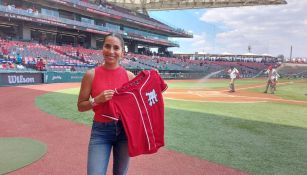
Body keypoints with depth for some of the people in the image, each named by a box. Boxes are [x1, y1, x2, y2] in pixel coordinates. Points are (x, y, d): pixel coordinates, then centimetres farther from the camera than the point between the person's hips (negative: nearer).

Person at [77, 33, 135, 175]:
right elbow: (80, 106, 0)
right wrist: (97, 100, -17)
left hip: (125, 129, 2)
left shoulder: (129, 76, -1)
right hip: (100, 131, -2)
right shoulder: (91, 75, -6)